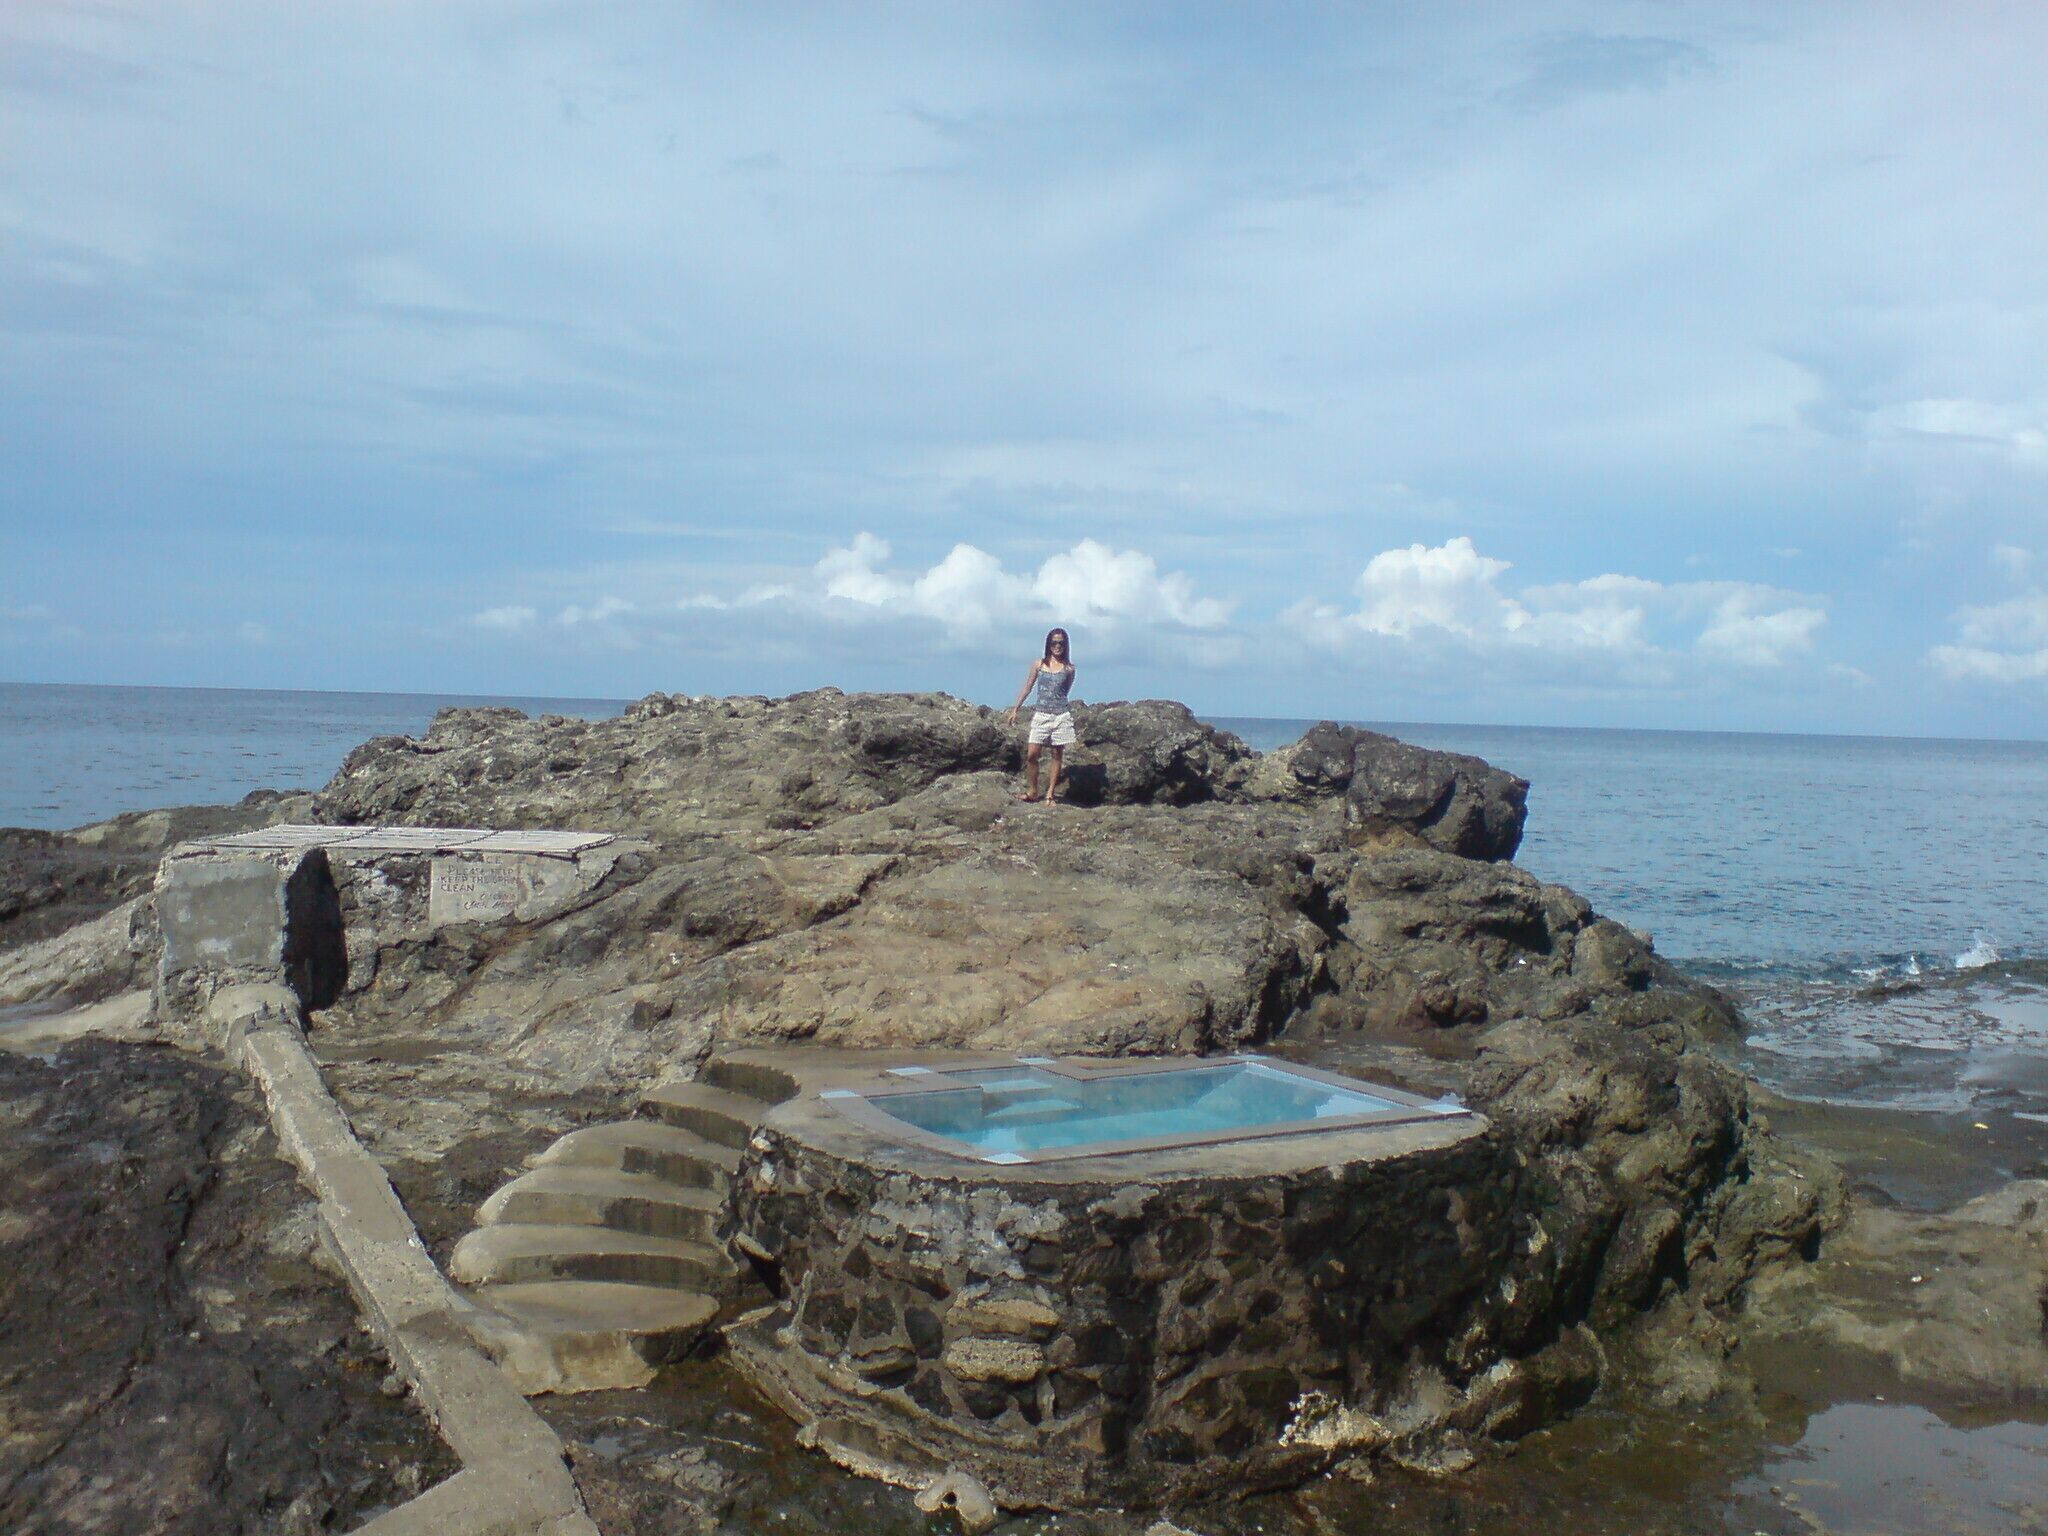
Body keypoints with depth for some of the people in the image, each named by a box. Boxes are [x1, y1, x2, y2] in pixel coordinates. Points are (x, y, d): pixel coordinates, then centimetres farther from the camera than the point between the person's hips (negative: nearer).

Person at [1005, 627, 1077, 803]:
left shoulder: (1068, 668, 2)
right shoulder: (1039, 664, 5)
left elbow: (1066, 691, 12)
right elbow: (1027, 688, 8)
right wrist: (1015, 709, 7)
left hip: (1061, 715, 0)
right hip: (1040, 714, 0)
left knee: (1057, 755, 3)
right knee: (1032, 754, -6)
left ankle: (1050, 793, 10)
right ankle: (1032, 790, 7)